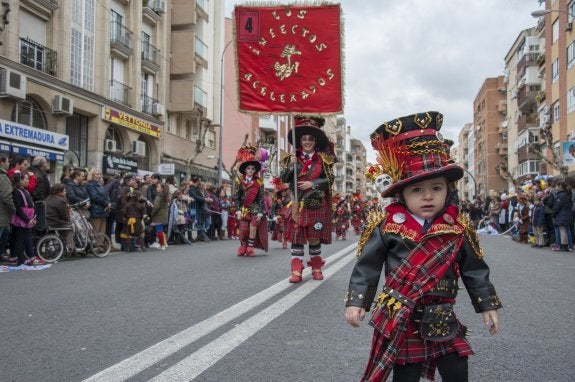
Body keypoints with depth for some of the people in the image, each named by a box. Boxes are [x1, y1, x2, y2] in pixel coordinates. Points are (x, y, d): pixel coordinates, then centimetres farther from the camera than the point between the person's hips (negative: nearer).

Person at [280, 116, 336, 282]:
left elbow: (329, 179, -2)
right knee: (297, 236, -3)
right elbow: (284, 179, 1)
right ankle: (296, 271, -1)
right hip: (298, 204, 1)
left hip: (317, 205, 0)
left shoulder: (323, 159, 4)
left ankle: (316, 268, 20)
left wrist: (312, 184, -14)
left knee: (315, 237, 5)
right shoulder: (292, 158, 7)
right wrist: (291, 165, -14)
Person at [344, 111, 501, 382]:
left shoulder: (458, 228, 0)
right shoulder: (386, 226, -9)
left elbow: (474, 269, 9)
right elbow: (367, 266, -5)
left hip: (443, 321, 3)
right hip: (401, 322, -2)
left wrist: (488, 305, 11)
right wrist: (356, 301, -11)